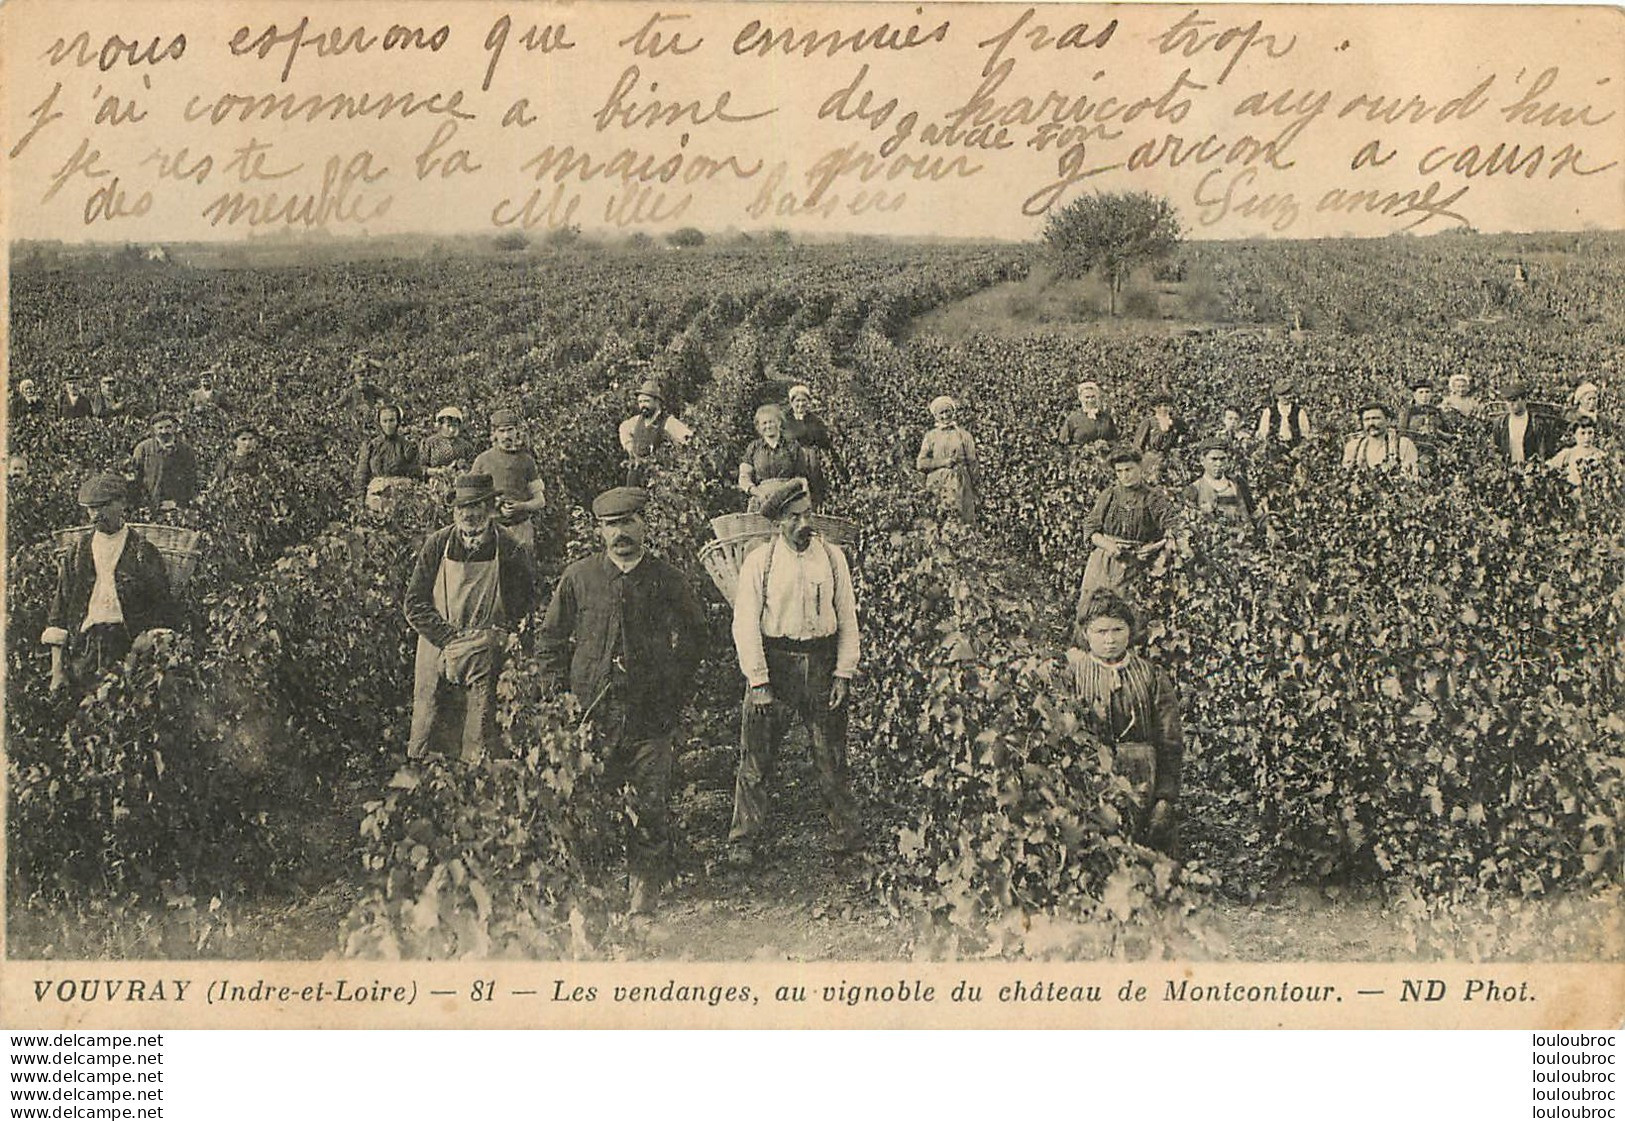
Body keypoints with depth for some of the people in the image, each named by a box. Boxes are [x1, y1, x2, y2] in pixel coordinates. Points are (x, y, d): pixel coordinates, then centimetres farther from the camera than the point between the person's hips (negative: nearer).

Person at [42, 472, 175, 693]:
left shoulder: (143, 552, 7)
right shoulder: (77, 553, 15)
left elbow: (162, 605, 5)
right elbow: (59, 606, 13)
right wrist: (57, 670, 5)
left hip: (131, 642, -2)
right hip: (85, 645, 2)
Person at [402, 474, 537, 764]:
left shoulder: (511, 552, -3)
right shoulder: (437, 544, 1)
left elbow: (522, 609, 3)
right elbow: (413, 603, 1)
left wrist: (493, 637, -11)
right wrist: (450, 640, -10)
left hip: (485, 662, -2)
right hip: (437, 655, 2)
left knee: (477, 747, -4)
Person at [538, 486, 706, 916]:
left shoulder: (668, 581, 5)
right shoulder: (578, 577, 5)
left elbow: (694, 635, 17)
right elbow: (550, 639, 13)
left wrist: (676, 691, 11)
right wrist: (567, 689, 5)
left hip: (652, 715, 0)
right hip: (593, 713, 0)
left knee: (651, 807, -3)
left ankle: (644, 897, 3)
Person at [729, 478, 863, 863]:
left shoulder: (832, 557, 5)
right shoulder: (759, 562, -3)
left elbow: (847, 618, 7)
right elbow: (745, 624, -5)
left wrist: (844, 673, 0)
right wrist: (758, 681, -10)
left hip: (822, 664, 2)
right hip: (774, 662, -2)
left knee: (831, 759, 8)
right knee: (756, 759, 0)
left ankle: (849, 835, 19)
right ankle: (744, 841, 8)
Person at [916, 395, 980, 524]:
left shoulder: (964, 435, 10)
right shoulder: (931, 436, 10)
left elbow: (972, 463, 12)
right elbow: (921, 463, 4)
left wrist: (975, 483, 10)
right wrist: (943, 462, -7)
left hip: (960, 483, 1)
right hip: (937, 483, 0)